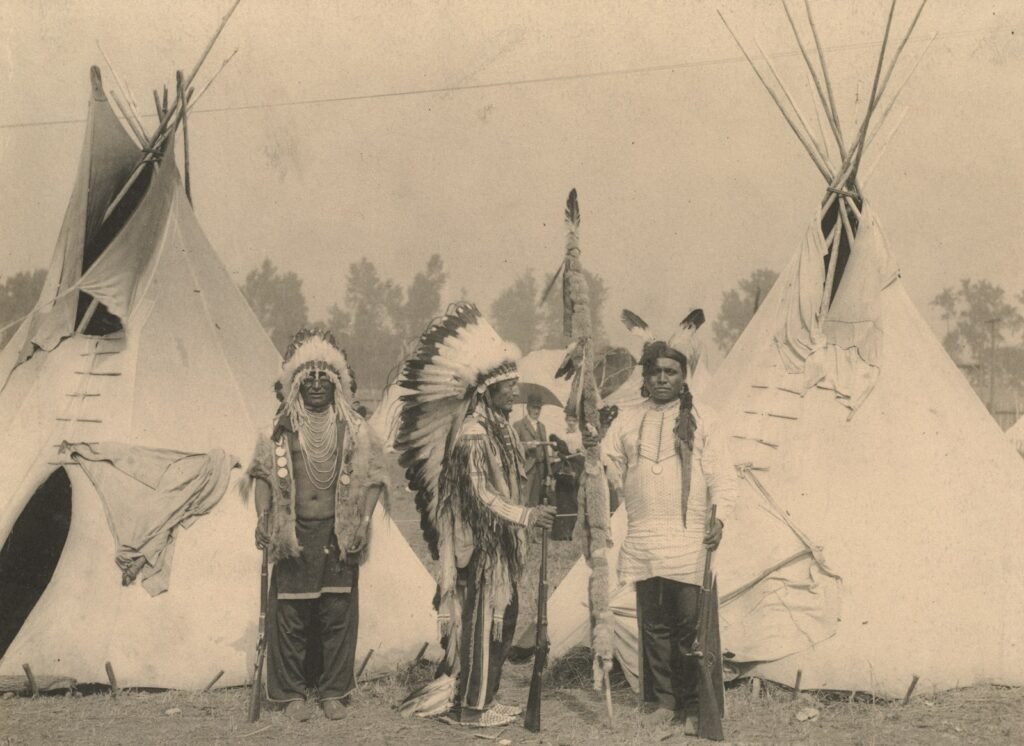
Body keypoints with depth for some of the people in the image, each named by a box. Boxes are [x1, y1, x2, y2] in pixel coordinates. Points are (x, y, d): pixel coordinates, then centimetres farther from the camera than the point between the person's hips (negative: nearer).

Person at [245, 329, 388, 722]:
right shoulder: (281, 429, 3)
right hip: (293, 534, 0)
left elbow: (371, 477, 2)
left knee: (339, 614, 5)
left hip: (338, 534, 0)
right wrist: (263, 518, -3)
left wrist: (362, 521, -7)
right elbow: (263, 473, 7)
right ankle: (291, 693, 15)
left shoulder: (353, 428, 2)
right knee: (290, 615, 3)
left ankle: (333, 691, 17)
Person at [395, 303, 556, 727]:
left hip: (500, 542, 9)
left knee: (501, 618, 13)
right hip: (479, 544, -9)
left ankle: (481, 697, 25)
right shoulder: (473, 434, -17)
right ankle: (471, 706, 11)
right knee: (481, 619, -1)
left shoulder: (501, 428, 12)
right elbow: (481, 494, -23)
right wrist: (526, 516, -29)